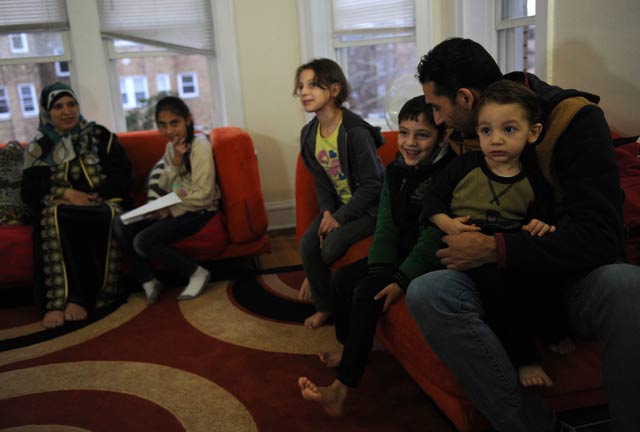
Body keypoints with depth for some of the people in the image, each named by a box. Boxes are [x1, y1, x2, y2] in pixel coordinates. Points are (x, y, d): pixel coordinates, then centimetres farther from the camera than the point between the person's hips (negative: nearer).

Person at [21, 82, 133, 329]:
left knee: (108, 215, -36)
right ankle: (58, 299, -36)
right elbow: (29, 192, 6)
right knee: (52, 218, -34)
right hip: (61, 208, 1)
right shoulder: (39, 148, 14)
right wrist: (65, 193, -13)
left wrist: (88, 197, -11)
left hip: (102, 203, -1)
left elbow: (122, 178, 3)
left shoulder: (100, 136, 11)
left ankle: (80, 297, -35)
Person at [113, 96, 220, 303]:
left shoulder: (199, 146, -16)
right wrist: (175, 161, -15)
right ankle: (148, 281, 2)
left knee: (143, 242, -22)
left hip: (199, 211, -8)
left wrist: (170, 211, -15)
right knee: (122, 225, -7)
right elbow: (164, 187, 0)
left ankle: (196, 272, -7)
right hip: (175, 207, 8)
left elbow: (203, 196, -20)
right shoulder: (171, 146, 8)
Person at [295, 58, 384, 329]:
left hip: (367, 206, -7)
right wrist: (327, 212, -11)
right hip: (338, 205, 7)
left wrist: (340, 217, -20)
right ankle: (324, 305, 11)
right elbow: (321, 181, 7)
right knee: (308, 245, -11)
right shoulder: (309, 134, -1)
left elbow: (372, 184, -21)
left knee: (331, 248, -23)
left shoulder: (356, 131, -24)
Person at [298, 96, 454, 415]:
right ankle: (348, 350, 21)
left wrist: (401, 281, -25)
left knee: (366, 293, -23)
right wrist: (378, 270, -13)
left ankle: (341, 390, -19)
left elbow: (432, 238, -22)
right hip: (399, 253, 8)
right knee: (342, 278, -2)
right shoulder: (395, 171, 3)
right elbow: (386, 226, -1)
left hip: (428, 260, -8)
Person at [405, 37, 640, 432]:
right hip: (506, 282, 4)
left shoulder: (574, 118, -12)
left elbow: (600, 237, -20)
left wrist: (493, 248, -22)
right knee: (425, 292, -27)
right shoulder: (463, 135, 5)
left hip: (575, 279, -3)